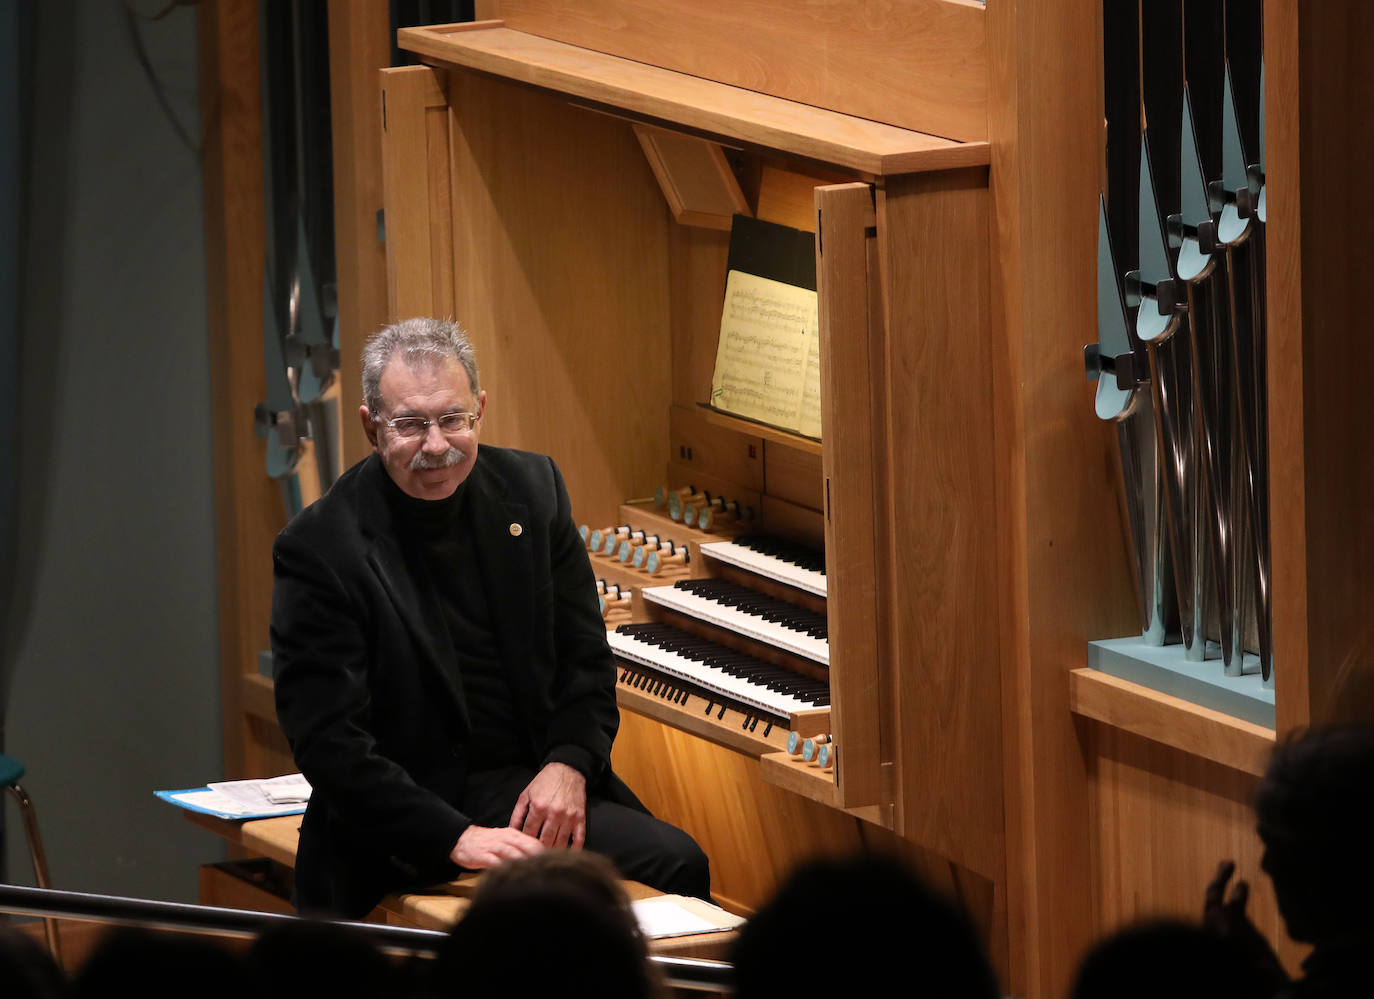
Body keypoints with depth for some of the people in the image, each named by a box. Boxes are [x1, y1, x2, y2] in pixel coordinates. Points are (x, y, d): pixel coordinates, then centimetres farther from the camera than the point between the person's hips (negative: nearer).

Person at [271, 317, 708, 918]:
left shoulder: (531, 488, 6)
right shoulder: (318, 549, -10)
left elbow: (585, 654, 12)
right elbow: (328, 740, -14)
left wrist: (568, 764, -8)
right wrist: (455, 836, -24)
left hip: (537, 784, 6)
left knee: (677, 863, -19)